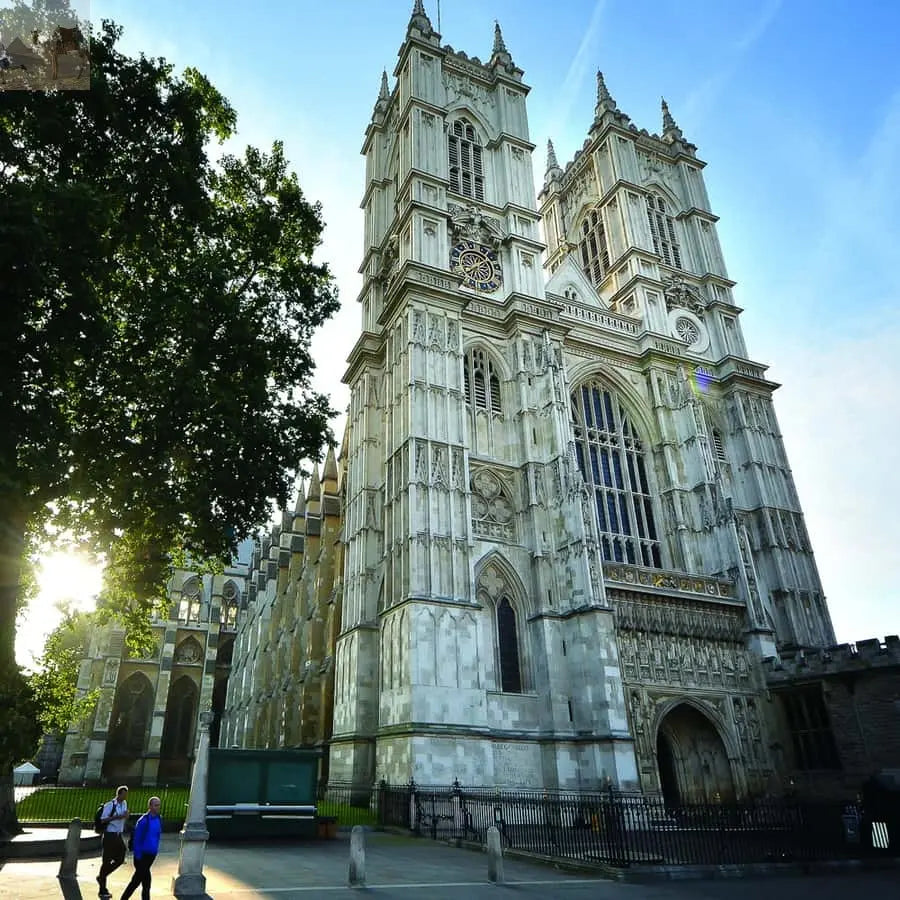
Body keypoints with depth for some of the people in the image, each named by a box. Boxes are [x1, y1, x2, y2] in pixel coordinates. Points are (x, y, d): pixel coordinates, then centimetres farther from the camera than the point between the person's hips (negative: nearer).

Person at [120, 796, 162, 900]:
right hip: (142, 856, -7)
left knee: (137, 880, 19)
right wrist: (138, 857, -15)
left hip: (151, 855, 7)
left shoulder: (158, 819, 3)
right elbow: (137, 840, -16)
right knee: (146, 884, -4)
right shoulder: (143, 821, -19)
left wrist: (155, 851, 13)